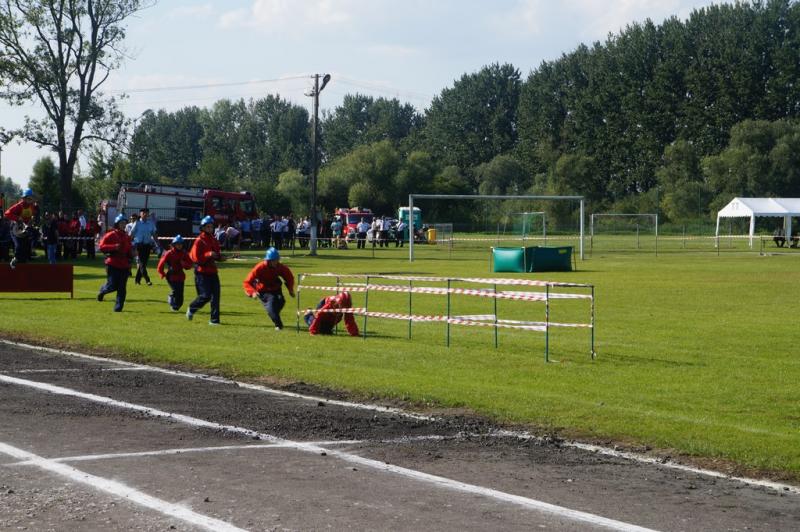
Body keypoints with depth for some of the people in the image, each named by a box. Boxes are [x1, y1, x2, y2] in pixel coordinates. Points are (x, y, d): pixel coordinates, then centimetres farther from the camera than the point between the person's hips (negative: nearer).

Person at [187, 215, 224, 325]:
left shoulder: (214, 240, 13)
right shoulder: (199, 241, -9)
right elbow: (195, 257, -14)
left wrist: (220, 257, 2)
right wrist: (208, 255, -24)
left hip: (213, 271, 7)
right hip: (202, 272, -7)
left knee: (215, 295, 0)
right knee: (205, 295, -9)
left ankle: (214, 319, 4)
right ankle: (191, 309, 18)